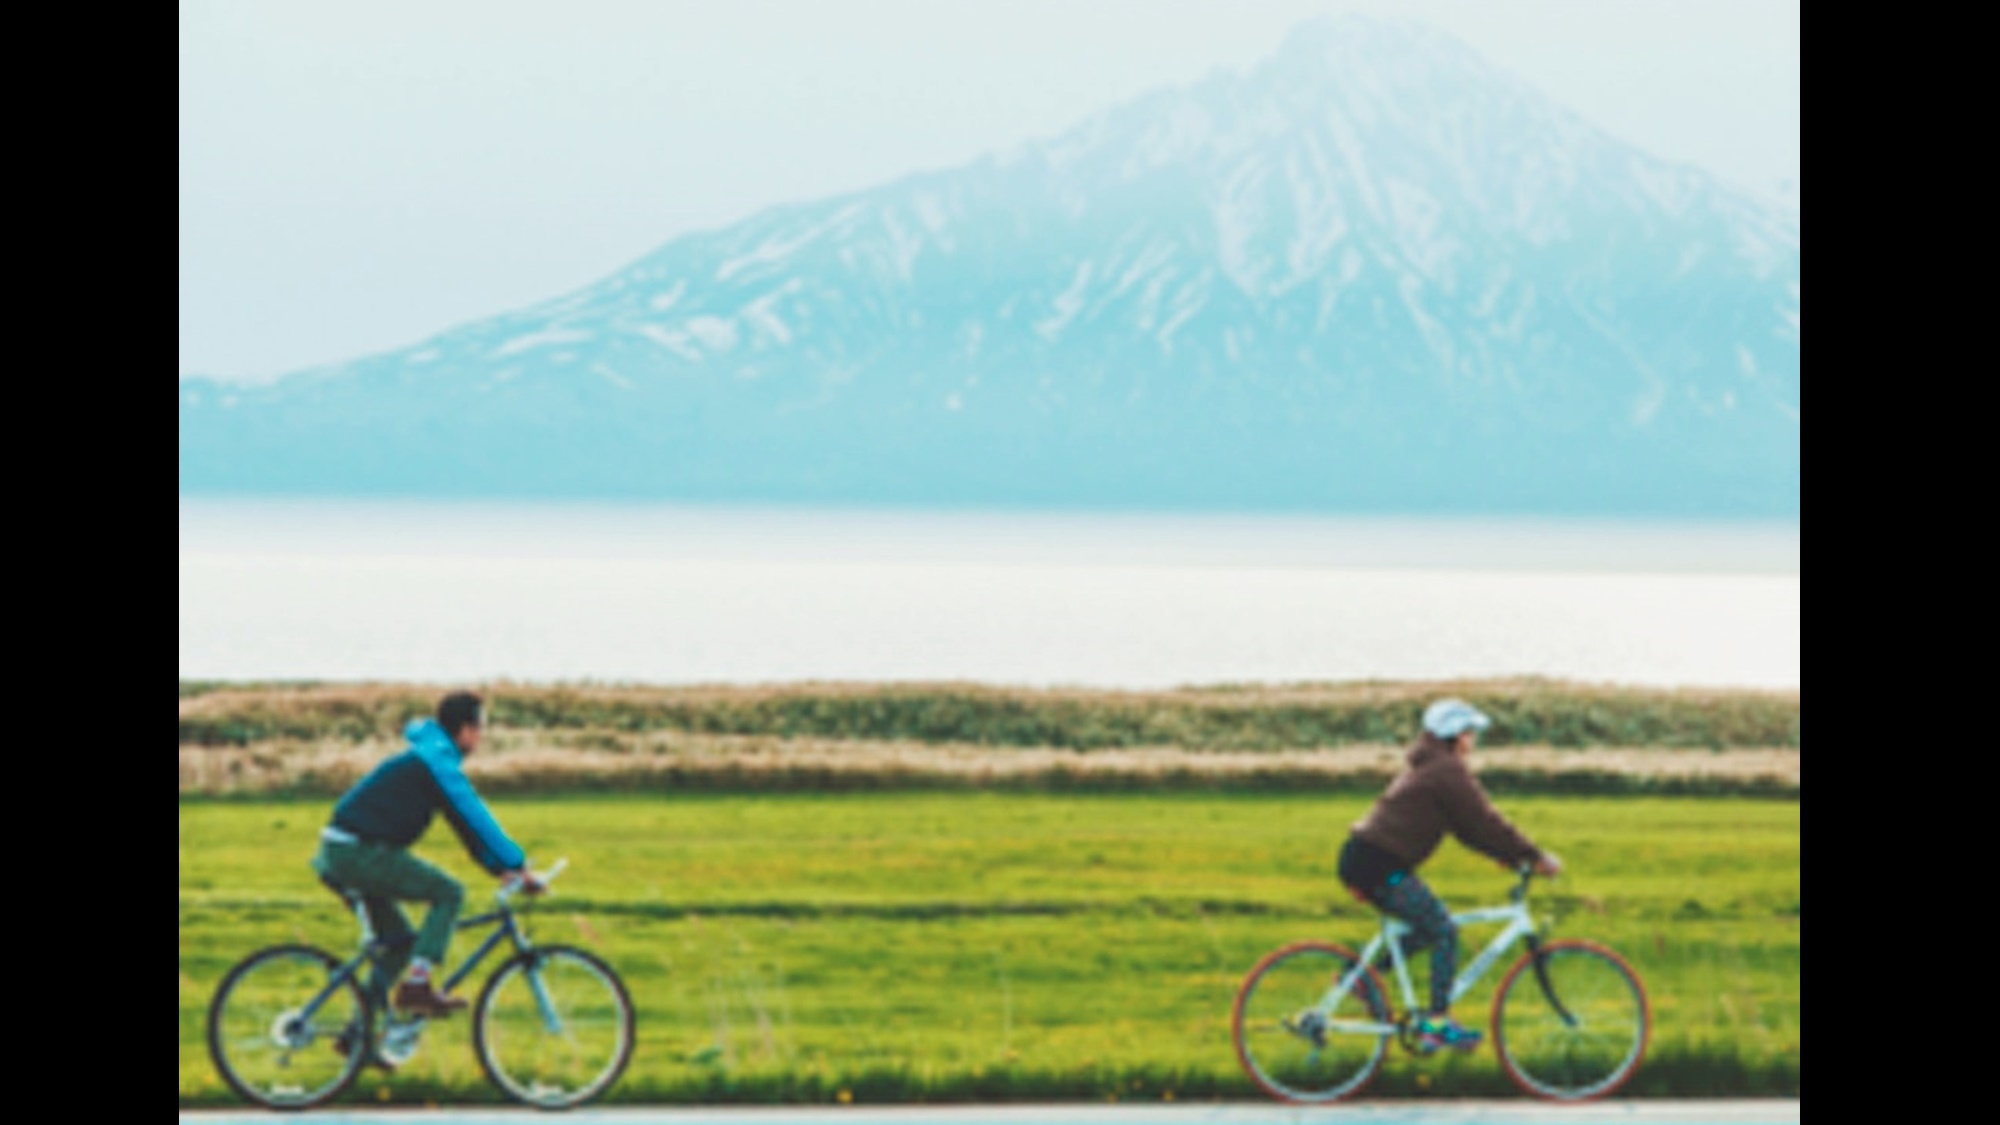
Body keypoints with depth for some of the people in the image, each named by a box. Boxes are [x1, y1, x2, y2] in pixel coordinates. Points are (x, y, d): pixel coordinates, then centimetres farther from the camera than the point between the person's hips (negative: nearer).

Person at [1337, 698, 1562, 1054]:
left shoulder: (1428, 768, 22)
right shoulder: (1447, 771, -10)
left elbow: (1469, 825, 24)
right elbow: (1484, 822, -11)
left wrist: (1514, 857, 18)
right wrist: (1535, 857, -5)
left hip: (1363, 861, 10)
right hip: (1380, 865, -10)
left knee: (1428, 930, 19)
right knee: (1444, 932, -5)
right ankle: (1438, 1022, -4)